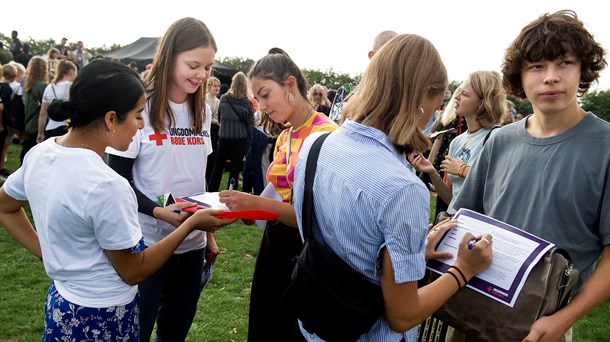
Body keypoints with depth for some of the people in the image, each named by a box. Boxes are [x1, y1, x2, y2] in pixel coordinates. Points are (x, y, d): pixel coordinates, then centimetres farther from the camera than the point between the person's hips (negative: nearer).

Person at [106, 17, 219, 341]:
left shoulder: (203, 112, 8)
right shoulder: (140, 107, -10)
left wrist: (209, 234, 14)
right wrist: (159, 211, -26)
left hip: (192, 243, 5)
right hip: (147, 243, -5)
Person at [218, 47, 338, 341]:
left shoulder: (325, 133, -18)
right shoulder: (283, 137, 8)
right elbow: (280, 196, 10)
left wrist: (257, 203, -27)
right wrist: (245, 207, -6)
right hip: (274, 244, 8)